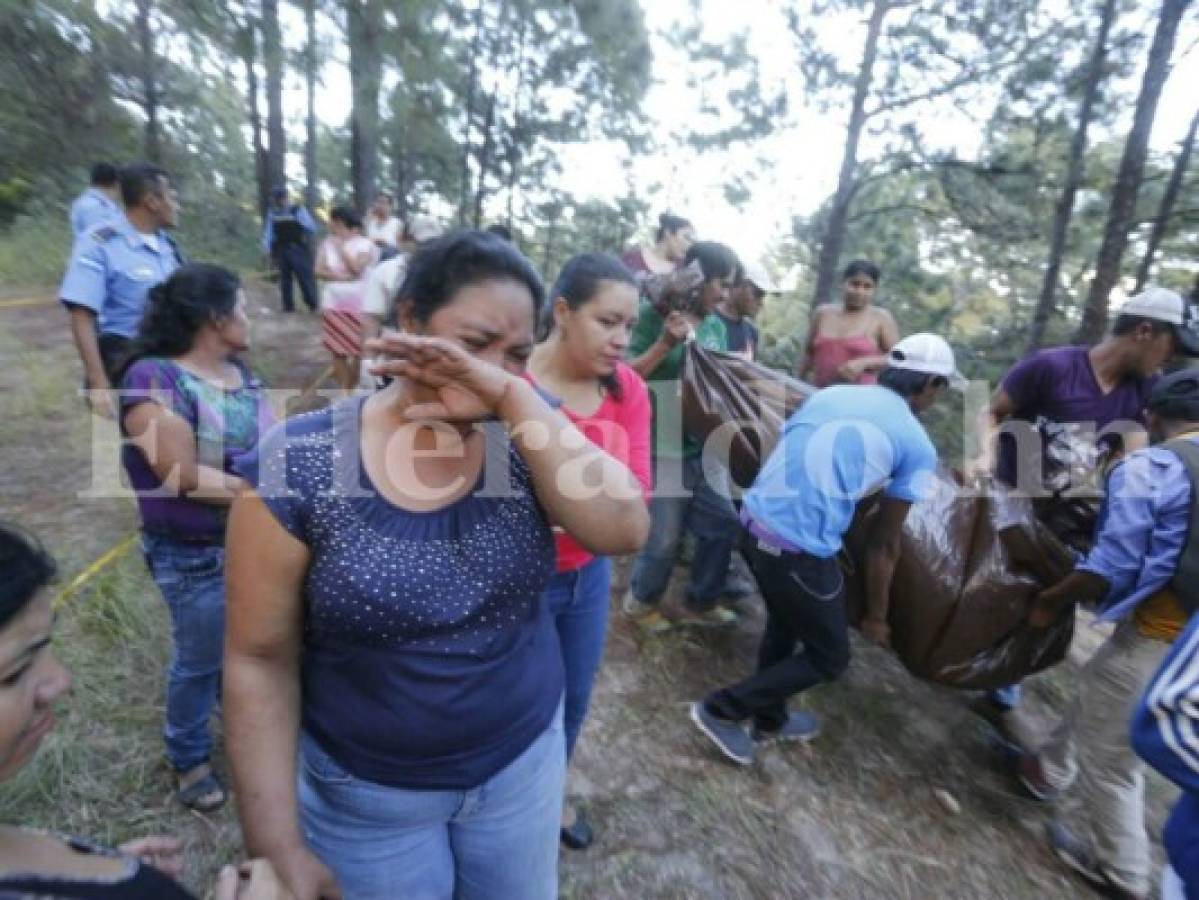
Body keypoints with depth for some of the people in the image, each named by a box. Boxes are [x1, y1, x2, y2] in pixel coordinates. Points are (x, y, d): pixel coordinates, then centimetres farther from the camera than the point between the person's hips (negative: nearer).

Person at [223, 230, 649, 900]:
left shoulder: (521, 440, -11)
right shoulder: (300, 464, -19)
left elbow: (623, 531, -26)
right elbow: (261, 660, -13)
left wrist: (515, 397, -31)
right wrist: (280, 846, -11)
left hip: (524, 759, 3)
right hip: (367, 795, -2)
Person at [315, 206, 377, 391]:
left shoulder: (365, 245, -5)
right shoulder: (327, 243, 6)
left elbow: (356, 269, -17)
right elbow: (320, 272, -1)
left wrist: (341, 247, -10)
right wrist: (343, 277, -13)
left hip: (360, 306, -3)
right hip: (334, 305, 3)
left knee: (358, 350, 2)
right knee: (338, 351, 5)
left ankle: (353, 388, 18)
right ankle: (343, 390, 16)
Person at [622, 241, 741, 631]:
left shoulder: (716, 326, 10)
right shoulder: (654, 313, -9)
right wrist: (666, 343, -23)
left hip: (703, 448, 7)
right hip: (661, 449, -7)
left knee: (723, 524, 12)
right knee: (664, 539, 1)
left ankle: (699, 602, 34)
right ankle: (640, 602, 30)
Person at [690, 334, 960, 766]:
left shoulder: (831, 393, 13)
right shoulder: (917, 446, 0)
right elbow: (884, 541, 5)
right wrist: (876, 615, 19)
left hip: (753, 522, 7)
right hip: (799, 550, -6)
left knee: (783, 625, 31)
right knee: (830, 657, 20)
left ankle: (770, 719, 49)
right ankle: (722, 709, 20)